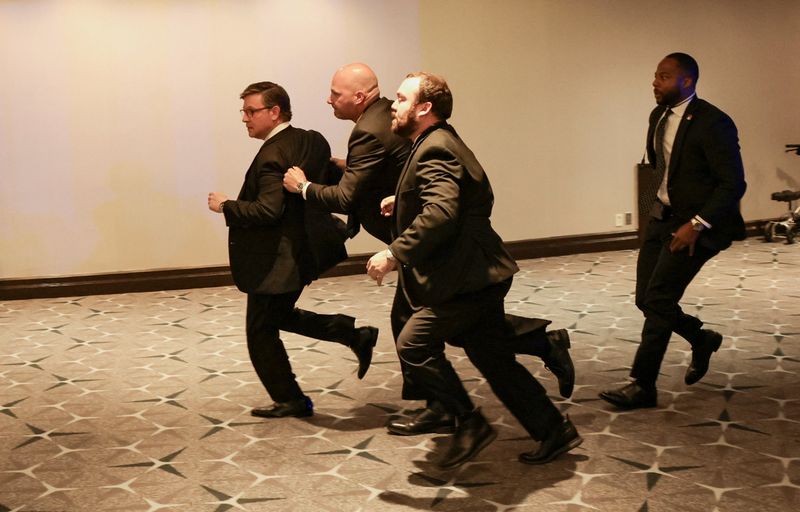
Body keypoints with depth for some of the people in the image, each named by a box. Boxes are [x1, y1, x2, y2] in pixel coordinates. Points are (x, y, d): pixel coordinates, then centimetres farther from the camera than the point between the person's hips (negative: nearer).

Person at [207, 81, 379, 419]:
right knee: (280, 315, 26)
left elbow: (267, 210, -30)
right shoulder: (313, 141, 4)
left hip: (276, 261, -10)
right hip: (307, 248, 10)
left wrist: (226, 206, -17)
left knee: (261, 333, 7)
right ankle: (354, 334, 17)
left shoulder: (272, 156, -23)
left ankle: (290, 400, 18)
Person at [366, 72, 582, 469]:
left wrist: (394, 254, -29)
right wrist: (404, 203, 15)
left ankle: (469, 423, -1)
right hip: (477, 274, 11)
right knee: (495, 361, 13)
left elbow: (440, 213, -31)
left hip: (468, 278, -11)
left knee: (413, 344, -11)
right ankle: (554, 432, 21)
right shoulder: (439, 143, 17)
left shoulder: (435, 149, -16)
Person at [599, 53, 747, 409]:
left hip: (696, 223, -8)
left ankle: (643, 386, -1)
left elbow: (733, 184, -19)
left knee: (658, 299, -11)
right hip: (662, 217, 8)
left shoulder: (712, 123, -18)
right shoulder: (659, 116, 6)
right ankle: (702, 340, 33)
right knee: (646, 299, 7)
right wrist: (657, 204, 15)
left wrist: (697, 224, -25)